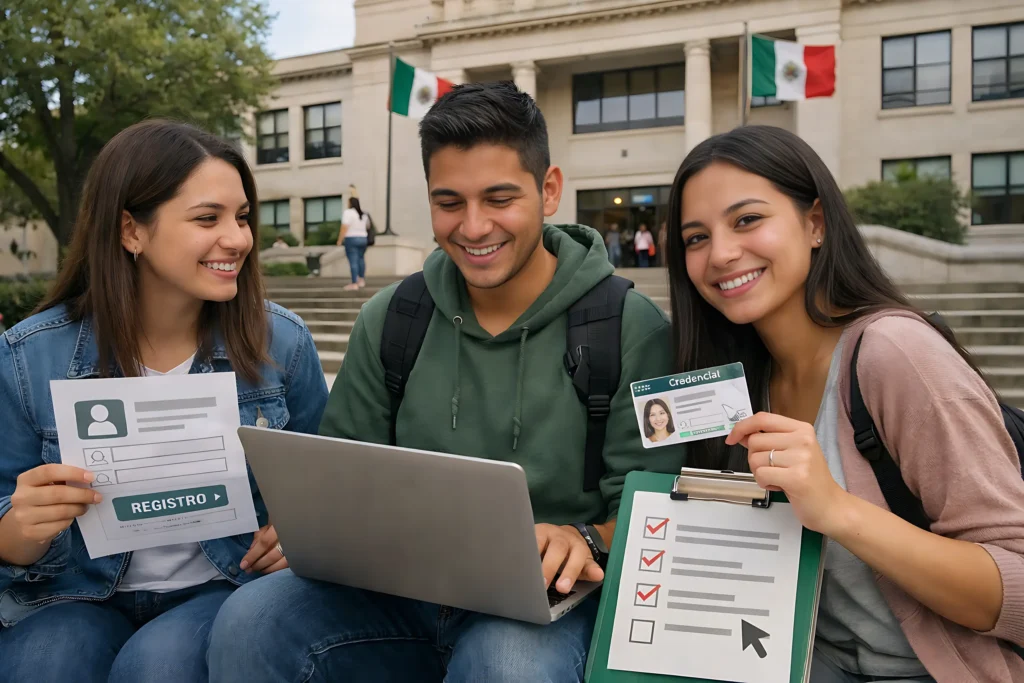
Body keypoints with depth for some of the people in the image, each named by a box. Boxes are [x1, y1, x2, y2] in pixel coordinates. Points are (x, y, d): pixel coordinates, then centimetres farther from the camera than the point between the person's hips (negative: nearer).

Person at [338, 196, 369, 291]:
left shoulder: (348, 212, -10)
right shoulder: (363, 214, 11)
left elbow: (344, 228, -17)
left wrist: (339, 240, -11)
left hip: (351, 239, -7)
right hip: (363, 238, 7)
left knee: (353, 261, -7)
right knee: (361, 259, 19)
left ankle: (354, 283, -10)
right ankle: (362, 280, 22)